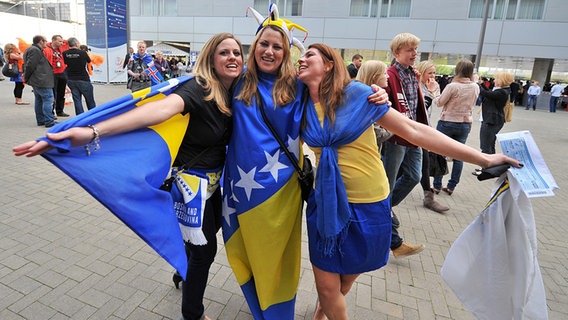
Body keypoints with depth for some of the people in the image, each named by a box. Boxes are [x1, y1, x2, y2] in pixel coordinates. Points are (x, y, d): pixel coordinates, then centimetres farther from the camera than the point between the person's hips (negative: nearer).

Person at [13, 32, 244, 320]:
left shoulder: (233, 91, -1)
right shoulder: (198, 89, -25)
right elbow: (161, 108, -43)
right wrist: (93, 132, -57)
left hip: (214, 180, 9)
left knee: (212, 228, 28)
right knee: (204, 248, 4)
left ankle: (186, 276, 60)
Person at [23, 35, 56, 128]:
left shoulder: (33, 50, 20)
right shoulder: (35, 50, -13)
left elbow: (28, 65, 21)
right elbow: (30, 65, -17)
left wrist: (26, 77, 15)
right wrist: (26, 77, -6)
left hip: (36, 81, 11)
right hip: (42, 81, -11)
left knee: (39, 100, 14)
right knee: (48, 99, -10)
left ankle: (41, 120, 20)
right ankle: (49, 122, -12)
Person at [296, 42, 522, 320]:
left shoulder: (356, 93, -12)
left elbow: (413, 130, -11)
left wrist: (482, 158, -10)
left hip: (367, 205, -2)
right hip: (326, 203, 2)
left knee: (347, 277, 18)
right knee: (326, 284, 5)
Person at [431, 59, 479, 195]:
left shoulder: (452, 86, -16)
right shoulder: (476, 87, 1)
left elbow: (439, 102, -6)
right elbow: (472, 104, 14)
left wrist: (436, 97, 13)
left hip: (447, 122, -4)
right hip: (466, 124, 4)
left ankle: (437, 186, 10)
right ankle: (451, 187, 16)